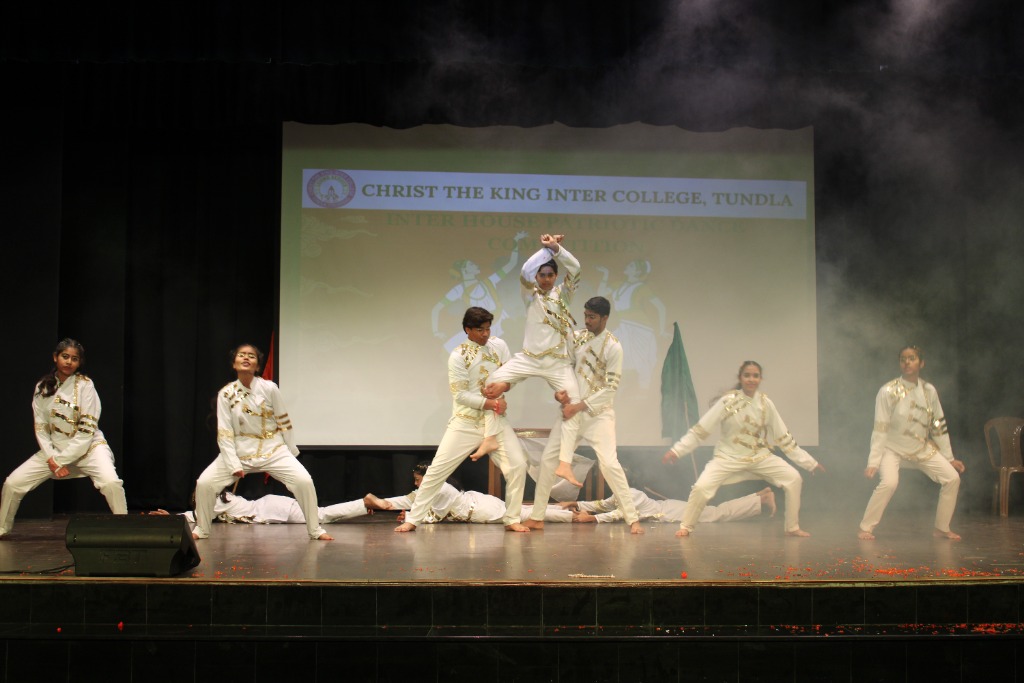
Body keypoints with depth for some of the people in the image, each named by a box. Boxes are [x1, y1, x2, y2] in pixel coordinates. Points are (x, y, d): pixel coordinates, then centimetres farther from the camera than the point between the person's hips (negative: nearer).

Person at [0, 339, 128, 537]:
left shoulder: (85, 385, -12)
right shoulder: (43, 387, 0)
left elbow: (87, 431, -14)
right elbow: (41, 428, 2)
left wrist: (60, 459, -16)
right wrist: (51, 459, -10)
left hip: (89, 447, -4)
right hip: (53, 448, 4)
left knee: (110, 482, -31)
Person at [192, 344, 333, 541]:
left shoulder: (269, 388, -11)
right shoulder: (226, 394, -8)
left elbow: (283, 421, -1)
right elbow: (224, 433, -7)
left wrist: (291, 451, 5)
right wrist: (233, 464, -12)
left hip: (273, 449, -1)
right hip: (239, 451, 1)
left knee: (304, 481, -18)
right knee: (204, 483, -12)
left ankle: (315, 530, 1)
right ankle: (201, 529, 13)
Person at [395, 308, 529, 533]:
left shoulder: (499, 345, 3)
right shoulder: (458, 356, -10)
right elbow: (460, 395, -13)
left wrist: (501, 398, -14)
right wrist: (488, 403, -21)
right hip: (465, 422, -3)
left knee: (517, 465, -7)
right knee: (438, 469, -3)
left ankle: (512, 519, 8)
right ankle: (413, 519, 7)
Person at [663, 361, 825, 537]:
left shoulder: (766, 404, -7)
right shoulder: (728, 401, -17)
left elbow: (784, 437, 2)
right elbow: (700, 430, -14)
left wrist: (810, 463, 2)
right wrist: (677, 450, -21)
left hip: (760, 456, 3)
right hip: (729, 457, -3)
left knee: (793, 479, -11)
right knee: (701, 488, -22)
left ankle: (792, 528, 7)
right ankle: (686, 526, 4)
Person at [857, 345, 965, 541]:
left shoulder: (929, 391, -6)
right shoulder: (888, 391, -19)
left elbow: (939, 427, 4)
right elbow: (880, 430, -19)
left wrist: (949, 458, 7)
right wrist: (873, 462, -22)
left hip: (922, 449, 5)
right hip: (893, 449, -5)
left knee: (952, 478, -4)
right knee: (889, 483, -29)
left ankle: (941, 529, 12)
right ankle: (865, 528, -14)